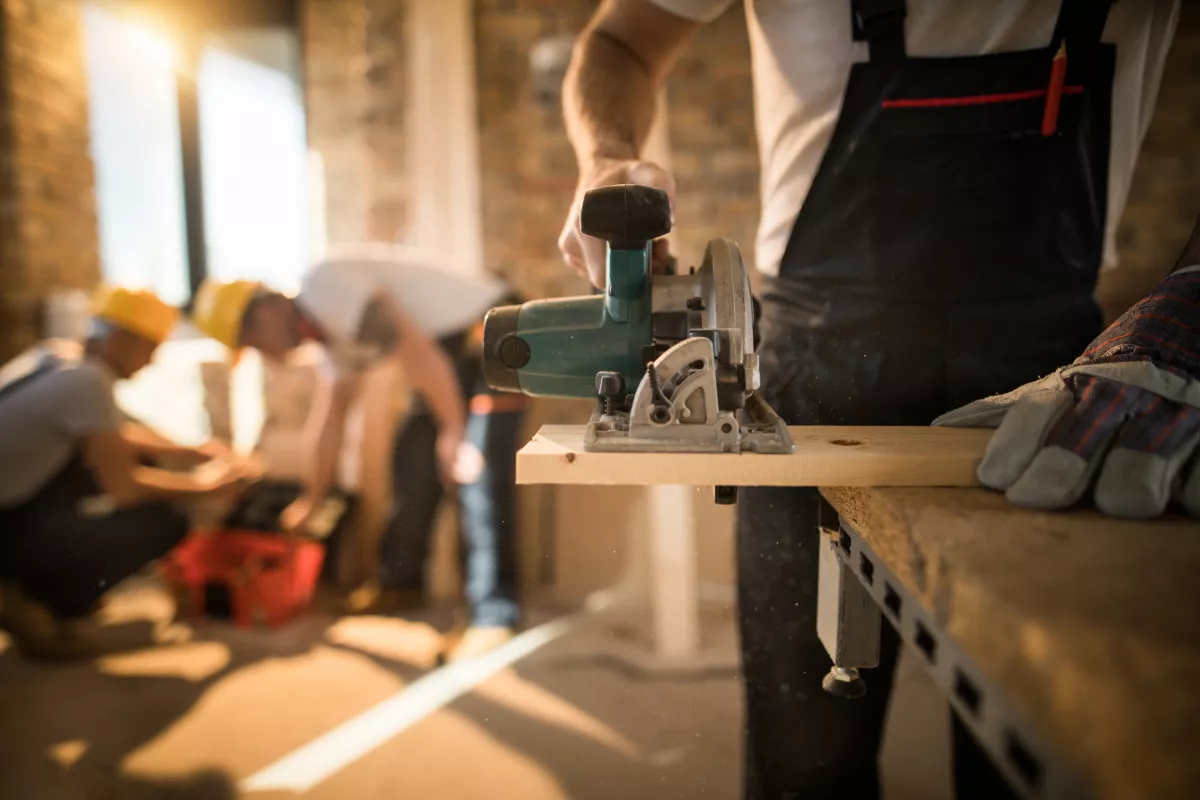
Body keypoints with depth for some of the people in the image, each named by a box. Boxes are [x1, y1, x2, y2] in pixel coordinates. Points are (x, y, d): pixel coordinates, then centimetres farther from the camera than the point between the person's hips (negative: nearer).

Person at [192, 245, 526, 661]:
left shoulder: (326, 286, -16)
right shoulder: (333, 331, 15)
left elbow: (417, 353, -22)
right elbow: (331, 414, 24)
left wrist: (453, 432, -17)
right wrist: (311, 498, 31)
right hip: (458, 352, 10)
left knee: (478, 474, -16)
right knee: (413, 457, 11)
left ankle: (494, 616, -12)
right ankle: (401, 579, 23)